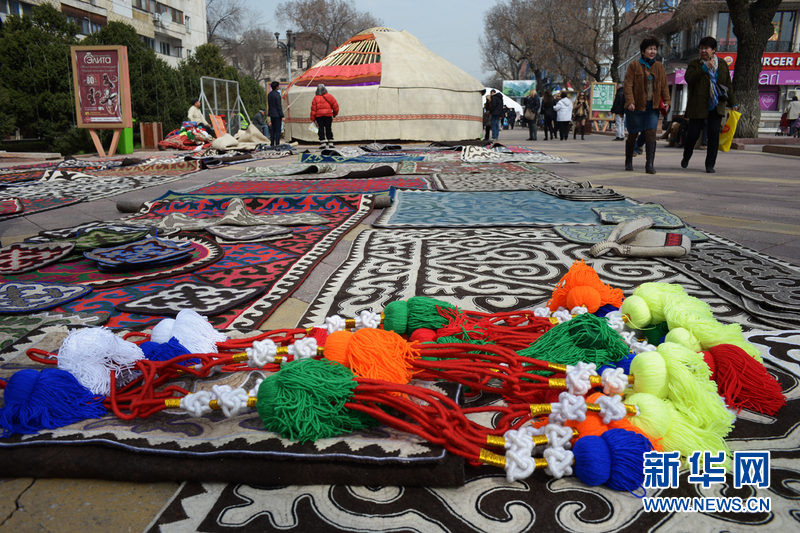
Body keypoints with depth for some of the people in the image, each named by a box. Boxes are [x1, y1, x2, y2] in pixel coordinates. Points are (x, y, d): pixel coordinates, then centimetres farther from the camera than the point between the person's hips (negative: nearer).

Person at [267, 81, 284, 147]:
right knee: (278, 130, -6)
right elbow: (279, 106, -16)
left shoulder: (269, 94, 11)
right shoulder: (277, 95, -15)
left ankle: (272, 144, 14)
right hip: (277, 114, -8)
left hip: (271, 114, 8)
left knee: (272, 130, 12)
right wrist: (282, 116, -13)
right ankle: (277, 144, -7)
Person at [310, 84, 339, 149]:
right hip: (328, 115, 1)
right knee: (328, 129, 7)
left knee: (321, 129, 3)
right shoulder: (329, 96, 3)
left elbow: (313, 109, 0)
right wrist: (335, 114, 21)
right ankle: (330, 143, 8)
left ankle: (322, 144, 0)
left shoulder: (315, 98, 1)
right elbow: (335, 105, 6)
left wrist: (313, 119, 5)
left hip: (319, 116, -1)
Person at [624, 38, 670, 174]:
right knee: (633, 134, 6)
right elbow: (628, 84, -7)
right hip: (636, 106, -2)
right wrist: (630, 101, -19)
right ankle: (628, 162, 24)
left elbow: (664, 85, 13)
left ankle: (650, 164, -13)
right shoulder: (634, 65, -1)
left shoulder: (659, 67, 12)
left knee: (651, 132, -11)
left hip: (652, 107, 3)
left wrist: (666, 100, 0)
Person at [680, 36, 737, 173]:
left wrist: (733, 103, 14)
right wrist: (705, 68, -20)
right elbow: (689, 78, -15)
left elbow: (728, 85, 17)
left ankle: (710, 164, 2)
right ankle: (686, 157, 25)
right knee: (693, 134, -2)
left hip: (716, 107, 2)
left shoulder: (722, 65, 13)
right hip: (698, 107, -2)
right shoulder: (694, 64, 4)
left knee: (714, 134, -5)